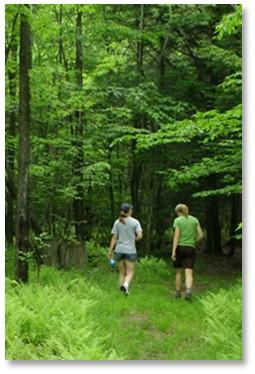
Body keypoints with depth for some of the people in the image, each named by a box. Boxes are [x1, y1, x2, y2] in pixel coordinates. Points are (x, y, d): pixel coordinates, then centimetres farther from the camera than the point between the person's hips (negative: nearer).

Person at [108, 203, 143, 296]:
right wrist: (133, 239, 10)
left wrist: (110, 251, 3)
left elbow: (114, 238, 0)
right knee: (130, 272, 3)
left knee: (122, 272, 14)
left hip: (119, 250, 3)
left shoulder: (117, 222, 2)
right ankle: (125, 285, -24)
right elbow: (140, 236, -11)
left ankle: (123, 290, 11)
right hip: (130, 251, -3)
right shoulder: (135, 222, -5)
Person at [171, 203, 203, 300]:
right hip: (190, 248, 1)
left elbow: (176, 236, -10)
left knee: (179, 272, 15)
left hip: (180, 247, -1)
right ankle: (188, 290, -31)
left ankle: (178, 293, 22)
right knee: (189, 273, -6)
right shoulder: (194, 220, 8)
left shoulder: (178, 220, -1)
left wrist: (173, 251, -12)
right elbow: (201, 235, 4)